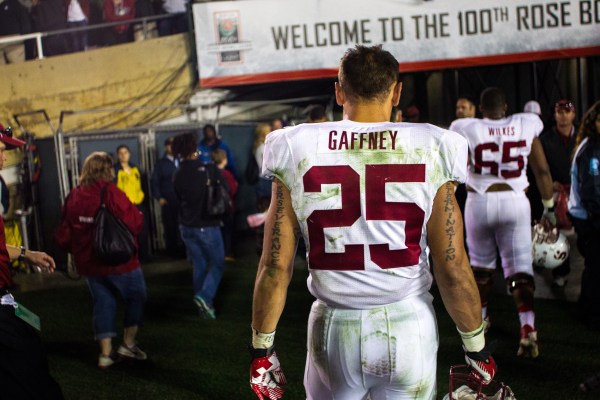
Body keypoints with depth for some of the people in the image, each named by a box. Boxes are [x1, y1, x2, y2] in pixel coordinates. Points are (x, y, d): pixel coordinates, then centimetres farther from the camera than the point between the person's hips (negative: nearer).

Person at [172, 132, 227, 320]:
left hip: (187, 226, 4)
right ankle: (205, 296, -12)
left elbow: (180, 198, 9)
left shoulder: (178, 176, -3)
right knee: (217, 263, 9)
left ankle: (204, 304, 19)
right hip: (207, 225, -4)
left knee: (199, 265, 15)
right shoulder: (210, 169, -15)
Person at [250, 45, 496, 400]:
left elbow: (276, 266, -4)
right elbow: (452, 268, -7)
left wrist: (262, 349, 7)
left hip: (335, 329, 1)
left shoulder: (297, 153, -5)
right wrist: (477, 347, 7)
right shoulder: (429, 152, -8)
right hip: (408, 324, 0)